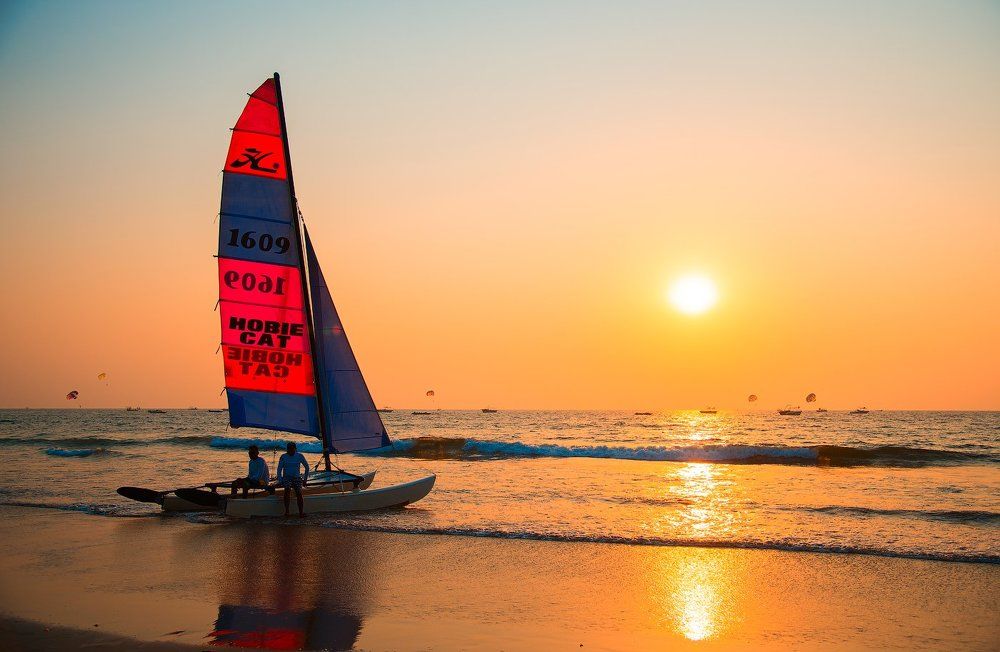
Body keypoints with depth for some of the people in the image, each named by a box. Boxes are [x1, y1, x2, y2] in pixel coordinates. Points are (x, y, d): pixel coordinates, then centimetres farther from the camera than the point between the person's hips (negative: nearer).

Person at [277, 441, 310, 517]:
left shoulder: (300, 456, 6)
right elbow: (279, 469, 5)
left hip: (296, 477, 1)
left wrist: (305, 479, 9)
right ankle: (286, 510, -32)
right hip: (286, 477, -1)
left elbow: (307, 467, 14)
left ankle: (301, 511, -29)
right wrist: (280, 481, -6)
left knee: (299, 491, -25)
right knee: (287, 489, -31)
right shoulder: (283, 457, 4)